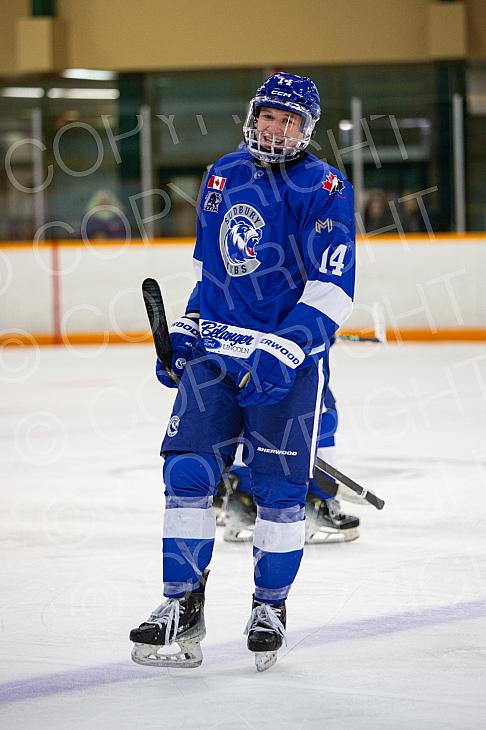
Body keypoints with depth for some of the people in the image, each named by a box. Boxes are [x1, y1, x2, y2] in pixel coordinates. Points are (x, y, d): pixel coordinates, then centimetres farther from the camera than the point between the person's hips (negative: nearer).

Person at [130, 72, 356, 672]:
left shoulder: (324, 190, -7)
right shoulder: (222, 177, 12)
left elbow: (332, 288, -14)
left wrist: (284, 352, -24)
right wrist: (183, 331, 16)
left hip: (288, 357, -4)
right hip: (217, 346, 4)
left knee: (280, 486, -3)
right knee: (188, 471, -5)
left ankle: (270, 607, 17)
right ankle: (182, 607, 5)